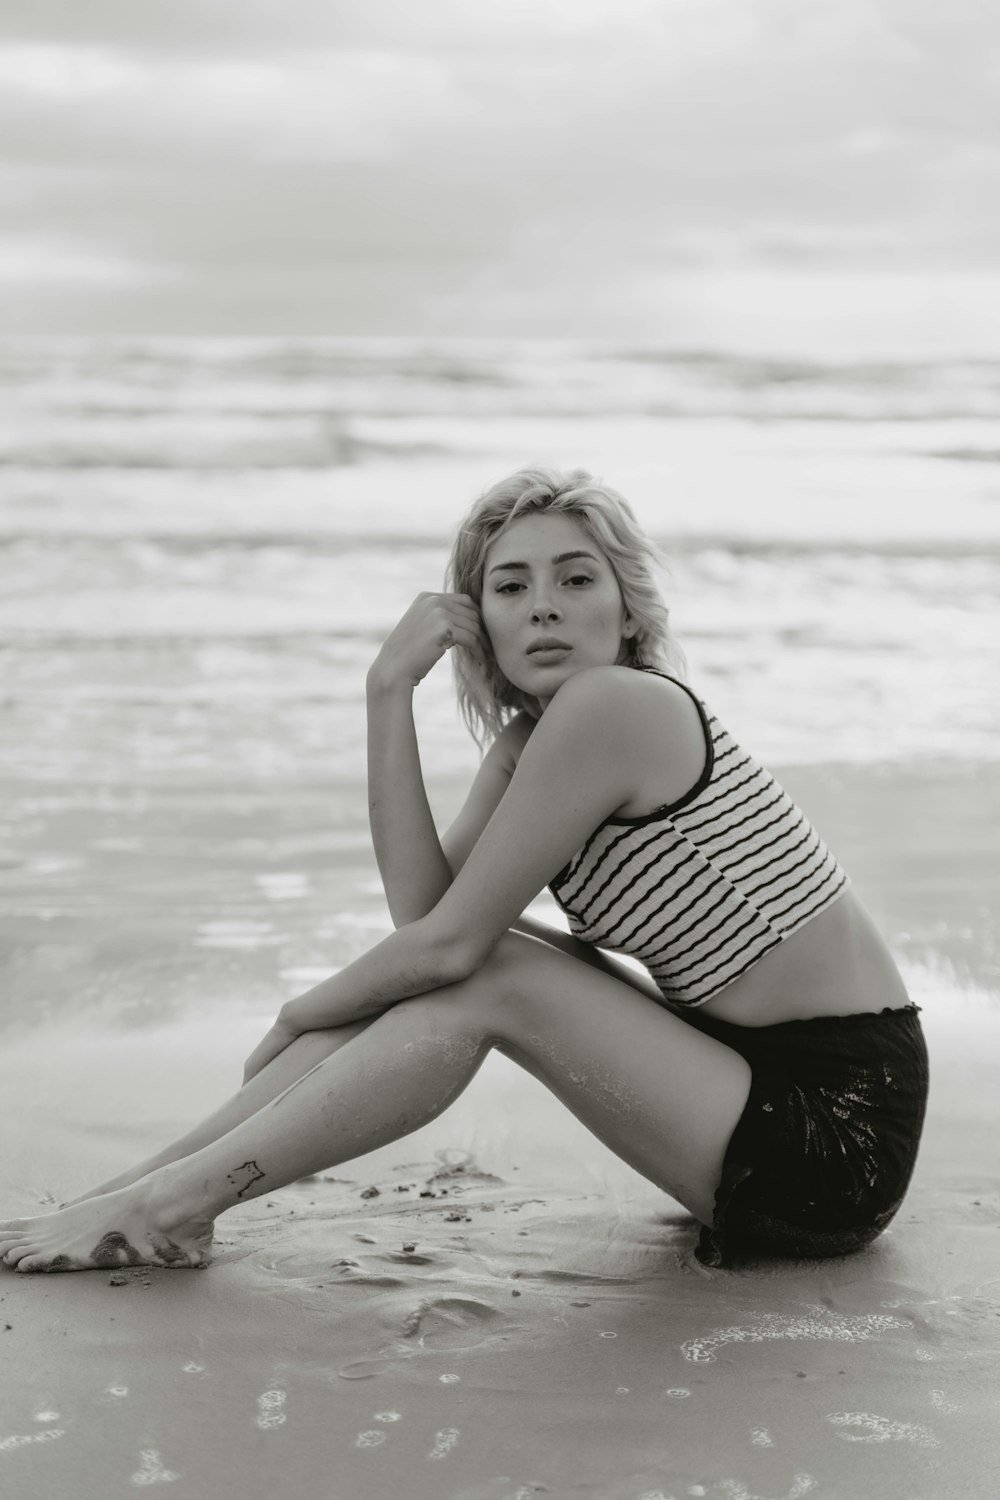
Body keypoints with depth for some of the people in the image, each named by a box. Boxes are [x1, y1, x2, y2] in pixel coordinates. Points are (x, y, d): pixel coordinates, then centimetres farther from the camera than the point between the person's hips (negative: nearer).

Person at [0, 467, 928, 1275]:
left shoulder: (612, 706, -20)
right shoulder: (530, 737, 8)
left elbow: (451, 941, -17)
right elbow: (422, 907, -6)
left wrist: (302, 1014, -1)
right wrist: (389, 690, -9)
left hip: (837, 1135, -8)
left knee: (489, 983, -15)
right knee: (482, 959, -2)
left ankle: (176, 1202, -8)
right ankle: (150, 1185, 1)